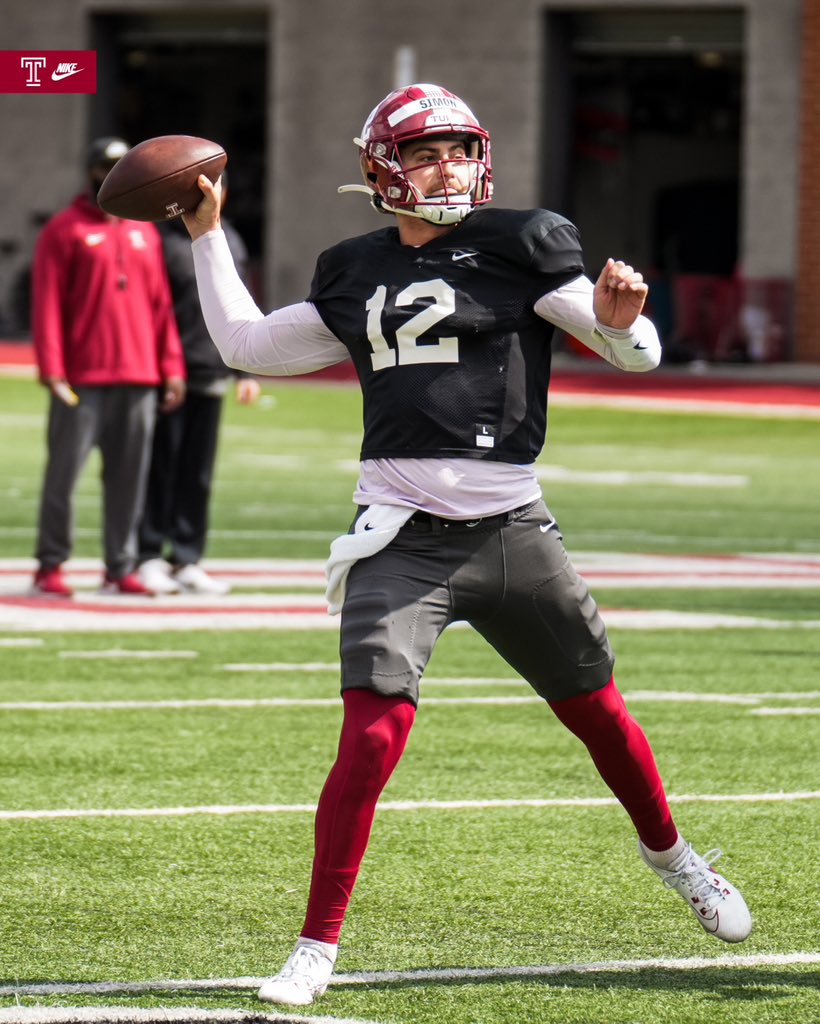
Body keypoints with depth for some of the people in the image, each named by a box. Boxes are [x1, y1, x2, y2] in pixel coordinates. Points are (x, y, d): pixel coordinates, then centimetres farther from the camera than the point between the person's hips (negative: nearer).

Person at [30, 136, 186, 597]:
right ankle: (51, 566, 1)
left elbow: (161, 304, 16)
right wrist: (52, 369, -13)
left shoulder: (145, 233, 17)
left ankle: (121, 567, 9)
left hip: (139, 377, 5)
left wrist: (172, 367, 8)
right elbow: (47, 303, -4)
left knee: (129, 477, 4)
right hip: (82, 379, -5)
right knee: (64, 472, -4)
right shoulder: (64, 230, 1)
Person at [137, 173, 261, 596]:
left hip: (212, 376, 6)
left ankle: (186, 559, 12)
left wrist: (247, 371, 14)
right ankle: (149, 557, 5)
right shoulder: (163, 239, -5)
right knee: (159, 468, -2)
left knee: (199, 475, 7)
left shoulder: (230, 243, 14)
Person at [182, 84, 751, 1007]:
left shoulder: (517, 249, 0)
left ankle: (668, 853, 41)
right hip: (401, 541, 0)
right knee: (372, 738, -14)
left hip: (509, 535, 0)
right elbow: (247, 346, 23)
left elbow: (635, 351, -2)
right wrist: (208, 236, 20)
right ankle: (316, 947, -6)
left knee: (597, 713, 12)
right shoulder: (357, 276, 10)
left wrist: (618, 319, -24)